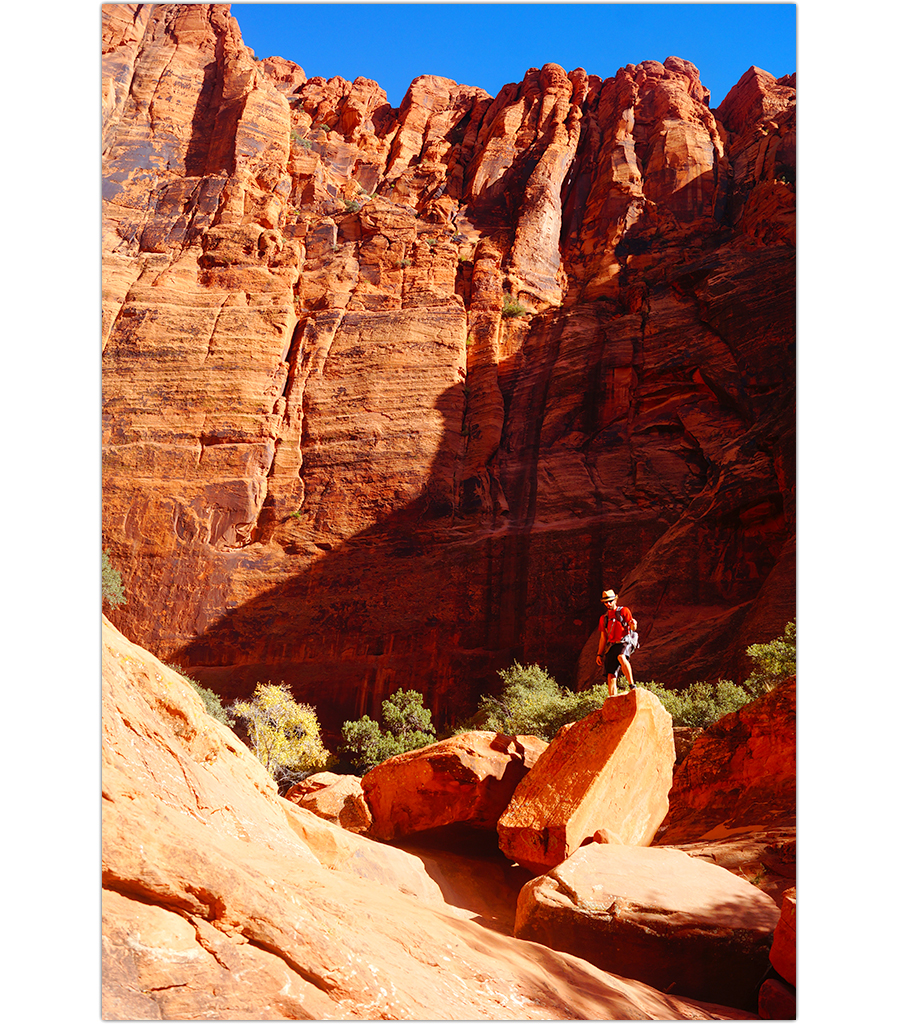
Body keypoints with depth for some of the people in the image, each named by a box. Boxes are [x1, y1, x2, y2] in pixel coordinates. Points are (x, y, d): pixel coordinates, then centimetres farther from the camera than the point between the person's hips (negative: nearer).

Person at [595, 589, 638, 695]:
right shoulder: (604, 618, 21)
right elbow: (603, 637, 23)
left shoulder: (624, 611, 9)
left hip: (625, 642, -5)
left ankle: (632, 685, -36)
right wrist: (599, 654, 16)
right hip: (611, 646, 5)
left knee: (621, 657, -39)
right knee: (611, 677, -6)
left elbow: (633, 628, 0)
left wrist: (633, 625, -25)